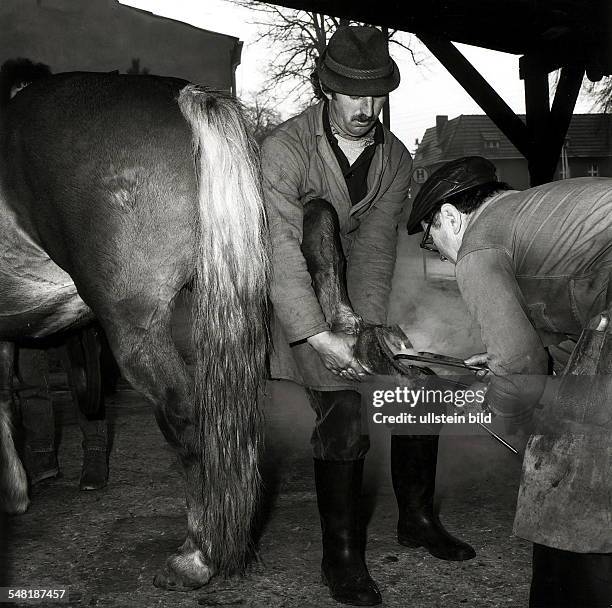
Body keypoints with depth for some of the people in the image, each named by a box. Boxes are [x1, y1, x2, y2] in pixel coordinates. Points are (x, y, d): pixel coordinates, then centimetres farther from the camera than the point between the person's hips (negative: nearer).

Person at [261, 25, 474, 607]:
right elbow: (281, 248, -30)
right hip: (300, 297, -5)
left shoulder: (395, 158, -6)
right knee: (343, 416, -23)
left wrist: (361, 323, -30)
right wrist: (320, 336, -38)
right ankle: (341, 555, -6)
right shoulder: (284, 148, -20)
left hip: (366, 294, 5)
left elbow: (375, 248, -15)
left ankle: (417, 520, 25)